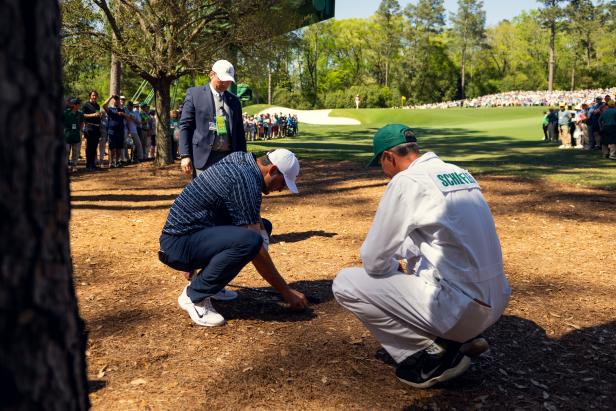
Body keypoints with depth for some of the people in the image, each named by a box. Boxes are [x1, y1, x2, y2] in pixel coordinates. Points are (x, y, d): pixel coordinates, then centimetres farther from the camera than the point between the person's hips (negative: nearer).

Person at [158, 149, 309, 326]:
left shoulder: (239, 157, 5)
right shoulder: (246, 181, -22)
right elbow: (255, 250, -21)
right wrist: (286, 292, -14)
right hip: (178, 244, -10)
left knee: (263, 226, 13)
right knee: (249, 240, -34)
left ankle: (204, 280, 12)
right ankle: (195, 296, -13)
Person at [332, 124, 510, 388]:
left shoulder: (406, 181, -12)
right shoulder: (460, 173, 12)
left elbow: (373, 261, -9)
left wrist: (393, 270, 12)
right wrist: (402, 258, 27)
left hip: (460, 310, -9)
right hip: (496, 302, 9)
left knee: (345, 283, -3)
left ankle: (434, 353, -2)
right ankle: (462, 338, 15)